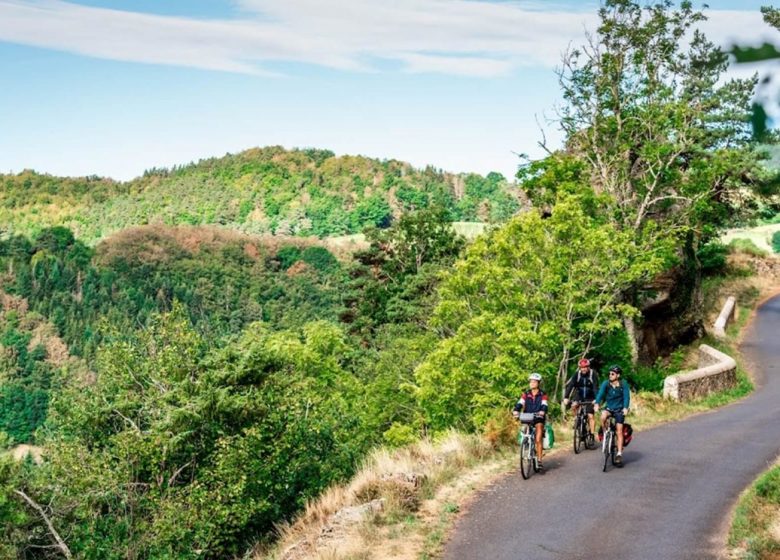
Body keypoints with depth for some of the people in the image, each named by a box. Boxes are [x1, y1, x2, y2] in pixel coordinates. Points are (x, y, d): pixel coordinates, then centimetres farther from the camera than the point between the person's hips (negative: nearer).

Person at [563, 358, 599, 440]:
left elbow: (595, 387, -29)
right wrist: (566, 398, -34)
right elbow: (570, 385, -21)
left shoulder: (593, 374, -19)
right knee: (574, 406, -26)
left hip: (589, 397, -2)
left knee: (591, 416, -10)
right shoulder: (577, 374, -13)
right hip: (579, 394, 2)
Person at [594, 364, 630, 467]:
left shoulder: (623, 384, -11)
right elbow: (600, 393, -22)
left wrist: (625, 408, -39)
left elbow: (626, 397, -20)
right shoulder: (606, 384, -9)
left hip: (619, 410, -1)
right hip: (609, 408, 1)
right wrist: (596, 404, -41)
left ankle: (619, 454, -4)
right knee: (603, 417, -33)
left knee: (619, 431, -8)